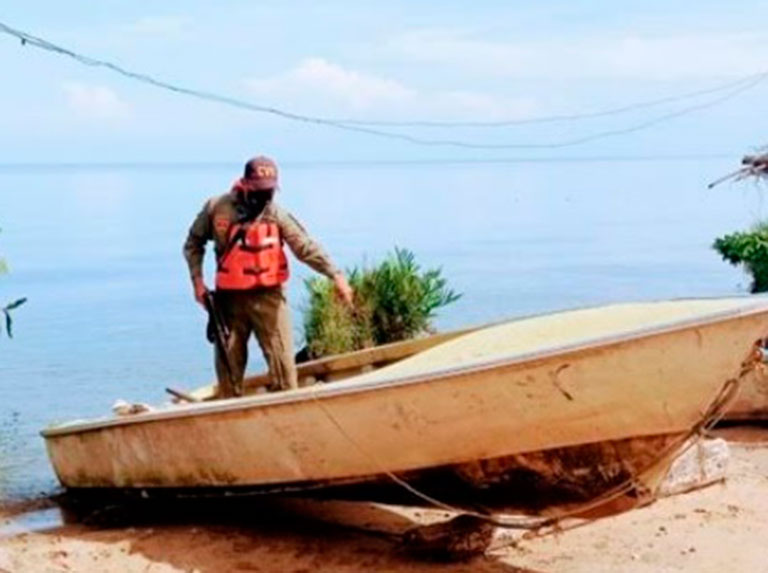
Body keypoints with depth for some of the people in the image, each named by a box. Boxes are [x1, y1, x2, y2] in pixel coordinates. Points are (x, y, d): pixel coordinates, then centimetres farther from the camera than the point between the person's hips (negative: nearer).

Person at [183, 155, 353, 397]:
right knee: (228, 363, 10)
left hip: (267, 296, -1)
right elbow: (194, 243, 10)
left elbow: (306, 248, -13)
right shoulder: (216, 208, -3)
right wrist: (197, 280, 1)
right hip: (228, 297, 1)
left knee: (282, 358, -5)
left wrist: (336, 275, -24)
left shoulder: (277, 215, -6)